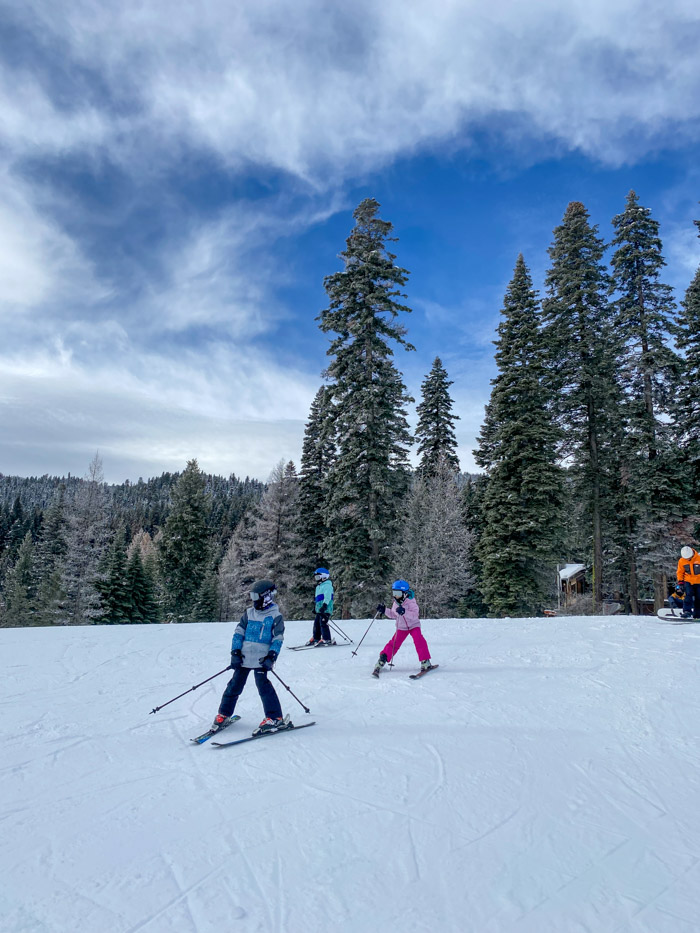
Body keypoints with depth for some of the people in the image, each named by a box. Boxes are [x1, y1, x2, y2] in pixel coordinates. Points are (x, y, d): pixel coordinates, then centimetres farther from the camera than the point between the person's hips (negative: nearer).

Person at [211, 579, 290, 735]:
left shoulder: (276, 616, -1)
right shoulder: (248, 614, 10)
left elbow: (278, 639, -3)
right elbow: (238, 633, 9)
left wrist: (271, 656, -14)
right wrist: (235, 652, -1)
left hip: (261, 659, -4)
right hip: (244, 657, 5)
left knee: (263, 684, -14)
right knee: (235, 684, 9)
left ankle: (275, 718, -8)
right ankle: (224, 714, 26)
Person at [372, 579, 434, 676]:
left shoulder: (411, 601, -20)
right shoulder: (395, 603, 0)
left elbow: (415, 615, -31)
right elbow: (393, 614, 15)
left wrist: (404, 612, -46)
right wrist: (384, 610, 0)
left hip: (414, 625, -4)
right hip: (401, 627, 4)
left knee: (419, 641, -25)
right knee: (393, 643, -6)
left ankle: (425, 662, -16)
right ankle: (381, 661, 1)